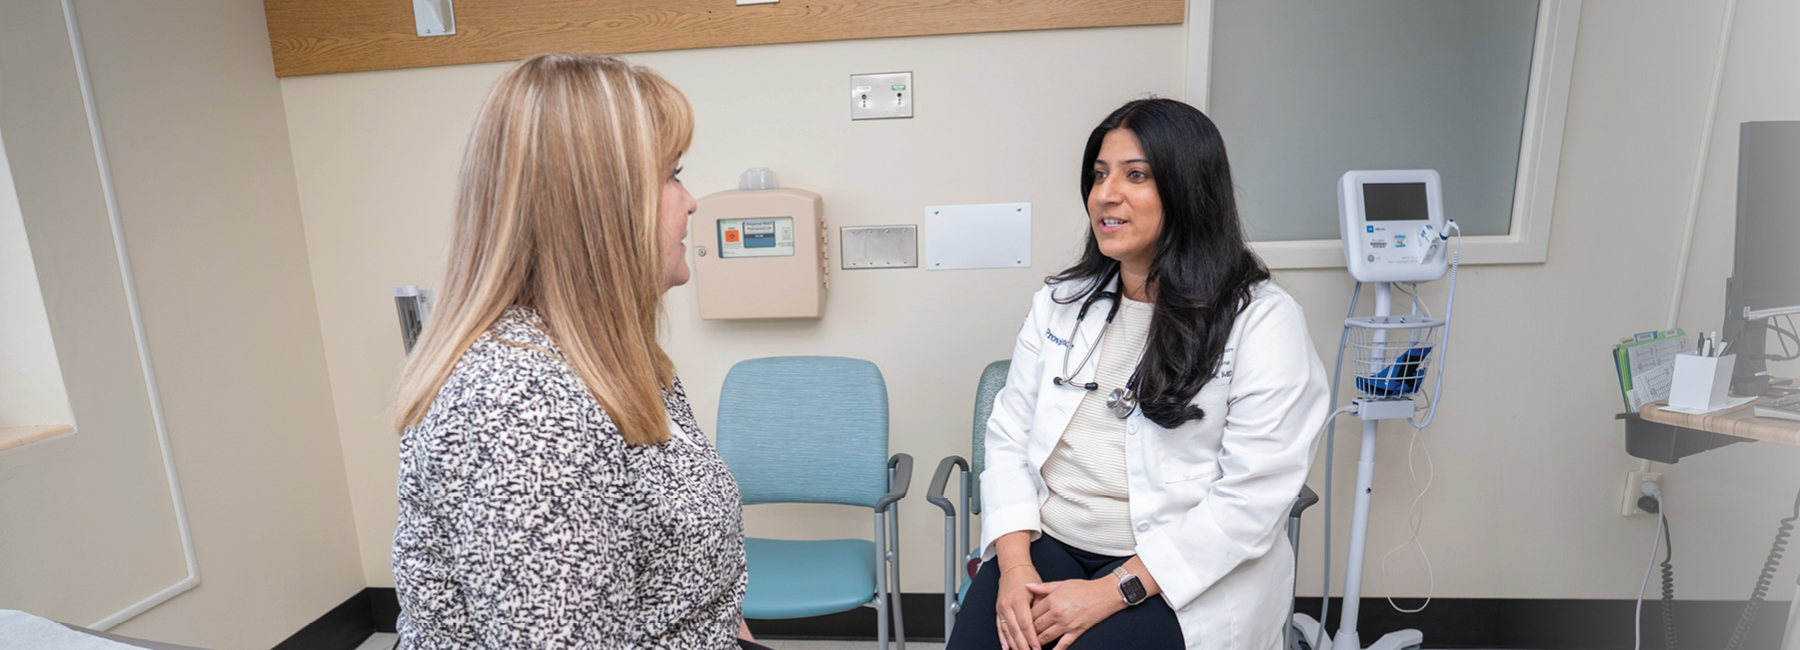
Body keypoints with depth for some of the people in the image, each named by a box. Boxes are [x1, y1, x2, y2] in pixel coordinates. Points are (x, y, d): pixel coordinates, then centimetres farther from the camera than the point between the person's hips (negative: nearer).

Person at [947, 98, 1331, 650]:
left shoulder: (1264, 321, -7)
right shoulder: (1060, 302, 8)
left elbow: (1252, 498, -11)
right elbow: (1009, 434, 6)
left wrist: (1112, 591, -15)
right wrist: (1014, 562, -8)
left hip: (1188, 577, -3)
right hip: (1047, 544, 4)